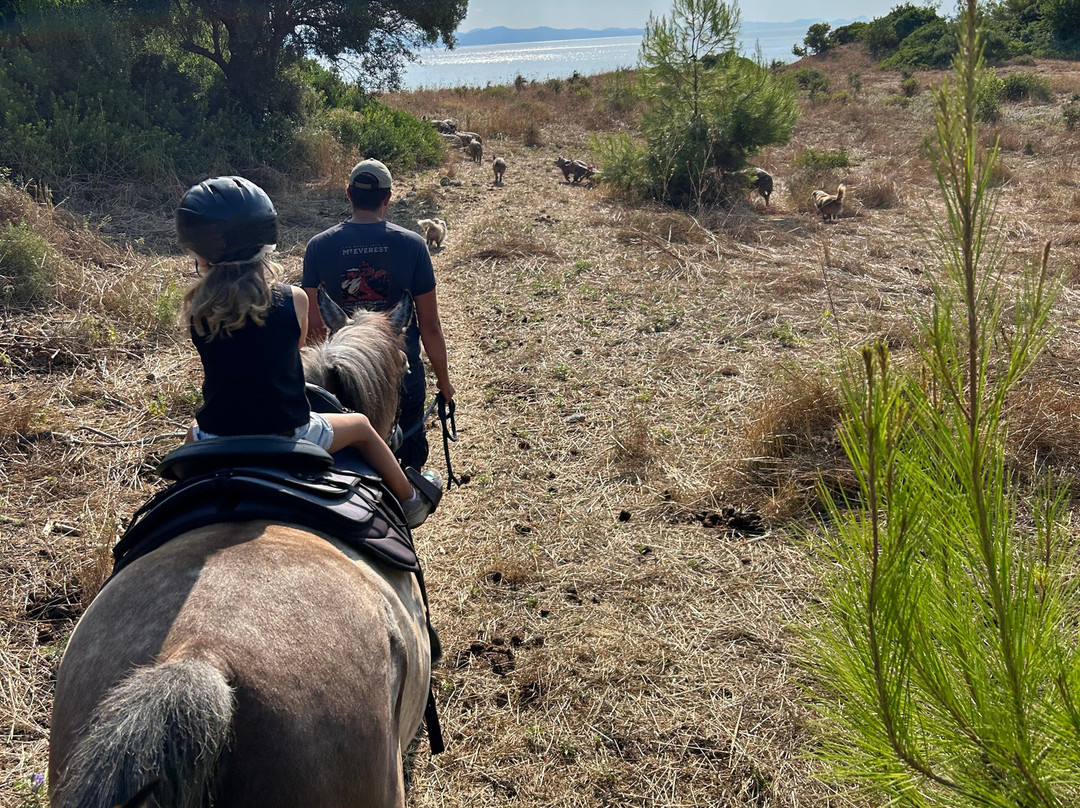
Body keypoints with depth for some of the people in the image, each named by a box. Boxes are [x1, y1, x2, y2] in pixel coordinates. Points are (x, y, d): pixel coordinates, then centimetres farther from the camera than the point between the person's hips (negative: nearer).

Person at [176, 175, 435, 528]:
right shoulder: (293, 300, -16)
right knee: (361, 426, 25)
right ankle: (410, 502, 39)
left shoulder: (197, 309, -13)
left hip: (215, 445, 2)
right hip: (287, 438, -2)